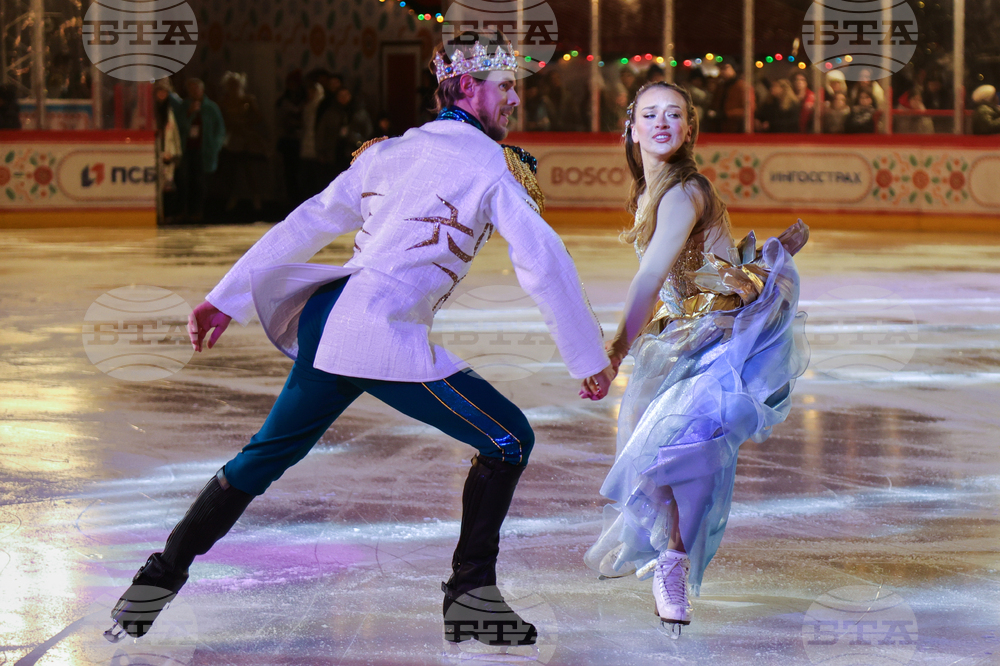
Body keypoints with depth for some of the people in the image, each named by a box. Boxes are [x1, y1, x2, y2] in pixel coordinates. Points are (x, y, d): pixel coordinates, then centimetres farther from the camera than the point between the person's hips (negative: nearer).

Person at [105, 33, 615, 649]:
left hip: (324, 319, 7)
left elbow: (306, 225, 21)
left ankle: (156, 583, 24)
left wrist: (227, 299, 24)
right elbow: (544, 262, -5)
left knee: (266, 458, 20)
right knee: (508, 440, 4)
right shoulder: (494, 163, 1)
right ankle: (472, 596, 1)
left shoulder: (388, 152, 20)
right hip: (385, 335, -7)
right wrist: (590, 358, 3)